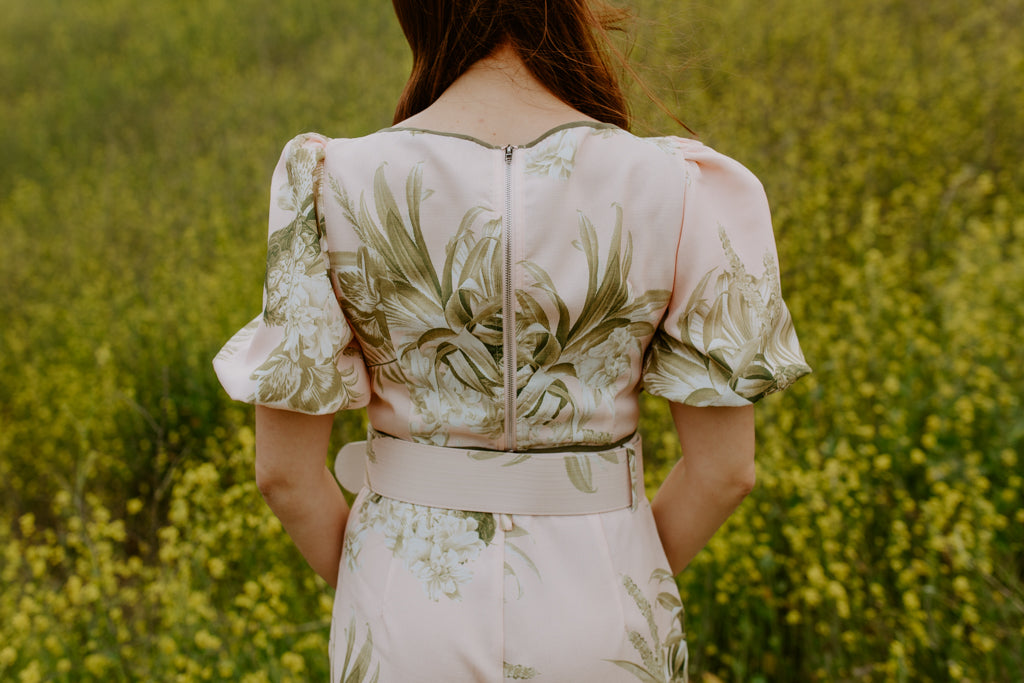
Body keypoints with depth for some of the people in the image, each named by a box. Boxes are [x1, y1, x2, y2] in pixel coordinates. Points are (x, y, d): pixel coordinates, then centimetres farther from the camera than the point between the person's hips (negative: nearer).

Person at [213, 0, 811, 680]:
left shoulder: (338, 187, -14)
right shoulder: (683, 190, -14)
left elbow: (285, 469, -10)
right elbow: (727, 468, -9)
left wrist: (375, 593, 7)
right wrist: (622, 587, 7)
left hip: (412, 624, 1)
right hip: (599, 624, 0)